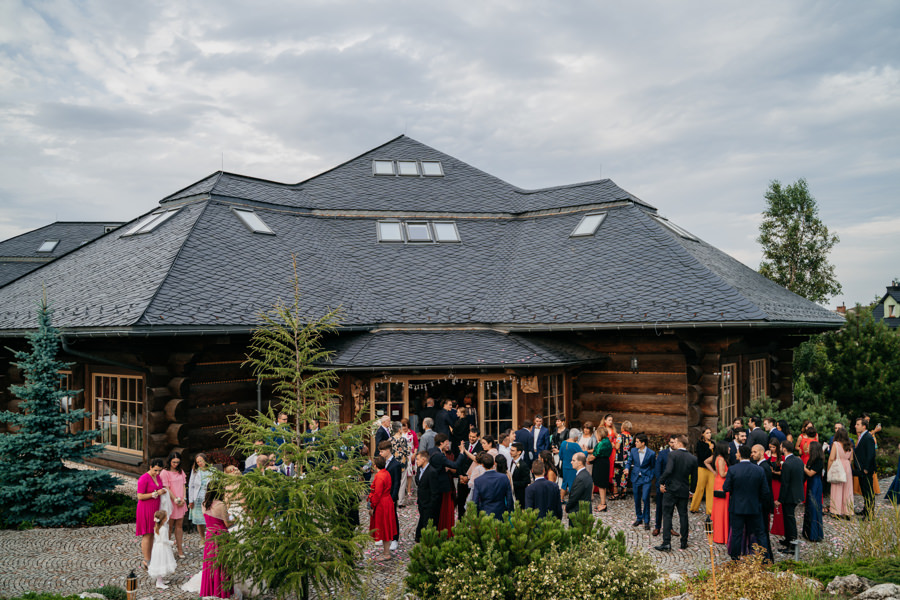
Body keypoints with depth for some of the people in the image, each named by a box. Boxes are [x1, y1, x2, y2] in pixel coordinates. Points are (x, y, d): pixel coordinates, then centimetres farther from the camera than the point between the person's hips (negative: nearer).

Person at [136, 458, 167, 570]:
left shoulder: (158, 477, 6)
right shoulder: (144, 479, -17)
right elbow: (140, 496, -18)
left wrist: (163, 491, 0)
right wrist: (156, 493, -21)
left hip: (155, 508, 7)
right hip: (146, 509, -7)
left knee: (152, 534, 11)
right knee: (147, 535, -3)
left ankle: (149, 556, 20)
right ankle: (146, 561, 3)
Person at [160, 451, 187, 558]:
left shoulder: (181, 472, 11)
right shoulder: (165, 472, -9)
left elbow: (183, 485, 10)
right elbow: (167, 488, -12)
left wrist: (183, 499, -2)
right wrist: (175, 499, -14)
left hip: (181, 503, 5)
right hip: (171, 502, -5)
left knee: (179, 525, 7)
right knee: (169, 526, 3)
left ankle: (180, 549, 11)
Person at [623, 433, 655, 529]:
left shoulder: (651, 453, -11)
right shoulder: (633, 451, -2)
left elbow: (653, 466, 0)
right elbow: (629, 461, 10)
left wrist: (651, 477, -5)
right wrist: (627, 468, -9)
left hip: (646, 479, -4)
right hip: (636, 478, 4)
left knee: (645, 499, -10)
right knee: (637, 499, 11)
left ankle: (646, 521, 4)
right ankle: (639, 518, 28)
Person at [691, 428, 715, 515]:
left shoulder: (712, 443, 12)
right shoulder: (700, 443, -4)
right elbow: (702, 457, -12)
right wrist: (710, 449, -12)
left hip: (711, 469, 5)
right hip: (703, 468, -5)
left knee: (711, 489, 0)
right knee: (700, 488, 1)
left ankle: (710, 510, 4)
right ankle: (694, 508, 16)